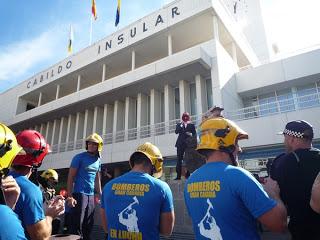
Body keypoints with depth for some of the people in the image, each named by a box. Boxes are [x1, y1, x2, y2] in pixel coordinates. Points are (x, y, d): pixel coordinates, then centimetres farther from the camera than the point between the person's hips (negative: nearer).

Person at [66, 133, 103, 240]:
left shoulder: (98, 160, 10)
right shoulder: (79, 157, -7)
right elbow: (70, 177, -9)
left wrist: (100, 195, 12)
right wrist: (70, 196, -15)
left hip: (91, 195, 6)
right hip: (79, 194, -6)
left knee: (88, 225, 13)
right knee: (76, 225, -1)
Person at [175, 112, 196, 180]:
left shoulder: (191, 125, 8)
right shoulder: (179, 124, 12)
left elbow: (194, 134, 4)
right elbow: (176, 132, -3)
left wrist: (190, 134, -15)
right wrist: (181, 126, -13)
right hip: (180, 144, 1)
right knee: (179, 159, -2)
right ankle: (178, 175, 1)